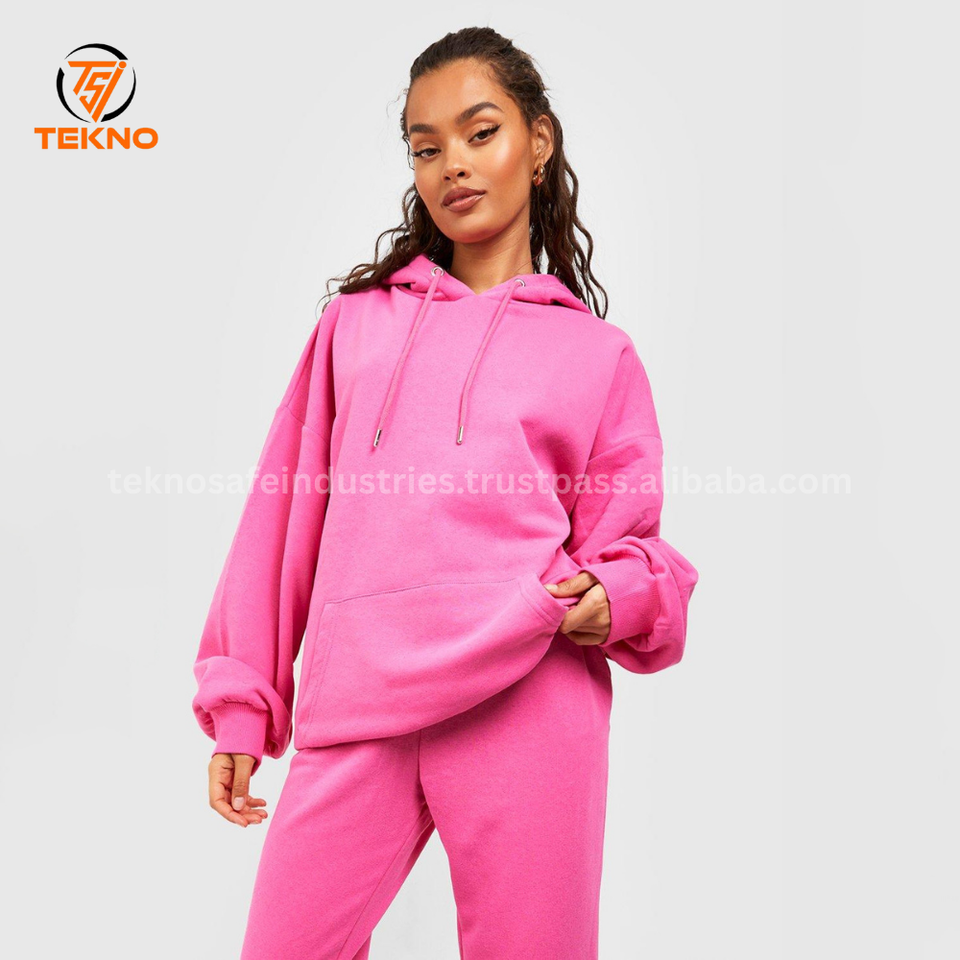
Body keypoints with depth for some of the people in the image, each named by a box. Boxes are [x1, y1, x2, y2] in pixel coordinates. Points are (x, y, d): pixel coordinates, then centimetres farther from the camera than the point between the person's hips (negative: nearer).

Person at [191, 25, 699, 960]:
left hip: (530, 702, -1)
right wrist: (240, 703, 12)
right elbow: (285, 512, 16)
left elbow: (627, 542, 14)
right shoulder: (356, 322, 19)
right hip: (354, 714, 2)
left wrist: (613, 598, -10)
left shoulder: (599, 354, 14)